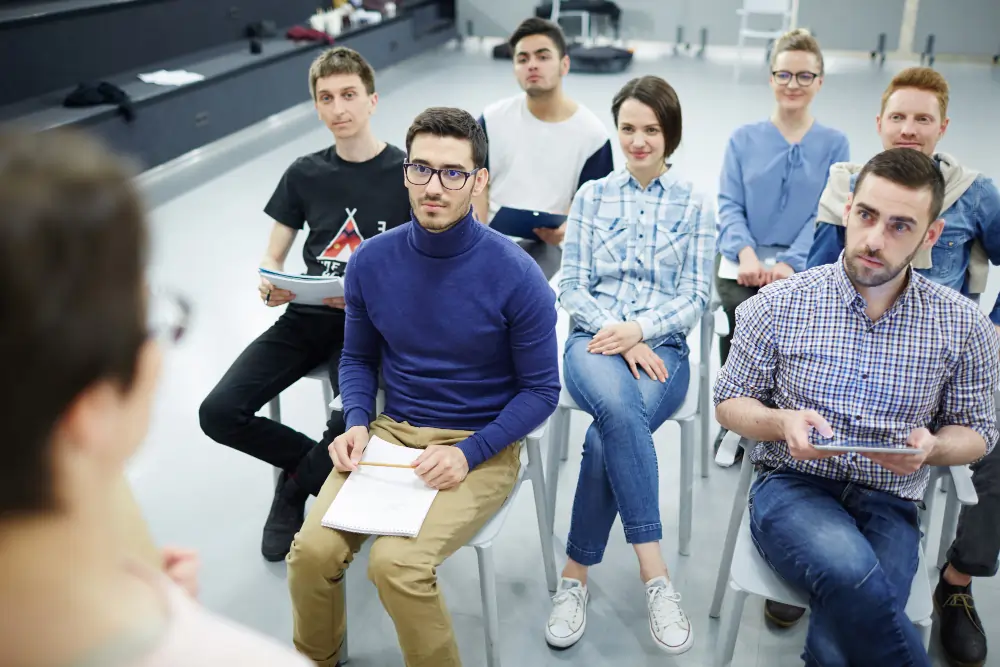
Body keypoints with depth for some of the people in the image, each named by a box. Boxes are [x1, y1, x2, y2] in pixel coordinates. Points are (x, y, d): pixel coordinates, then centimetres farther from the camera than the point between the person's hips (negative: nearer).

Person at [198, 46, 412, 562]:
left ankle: (294, 488, 6)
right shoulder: (305, 174, 9)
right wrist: (269, 286, -12)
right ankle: (318, 462, 12)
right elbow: (271, 258, 12)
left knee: (353, 423, -30)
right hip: (306, 317, 4)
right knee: (219, 413, -13)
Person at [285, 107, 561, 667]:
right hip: (391, 433, 4)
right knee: (314, 549, -16)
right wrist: (358, 423, -6)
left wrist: (467, 454, -17)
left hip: (480, 447, -3)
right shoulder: (372, 260, -3)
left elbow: (541, 391, -6)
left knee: (396, 562, -26)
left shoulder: (515, 274, -14)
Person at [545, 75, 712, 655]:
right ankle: (655, 573, -32)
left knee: (608, 436, -32)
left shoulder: (694, 205, 9)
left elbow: (696, 298, 3)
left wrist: (638, 330, -15)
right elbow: (572, 287, 6)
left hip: (662, 348, 0)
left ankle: (576, 574, -18)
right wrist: (617, 336, -11)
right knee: (619, 409, -36)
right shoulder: (593, 196, 12)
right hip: (595, 339, 0)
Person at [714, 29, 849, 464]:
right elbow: (729, 205, 4)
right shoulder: (744, 139, 14)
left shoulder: (834, 144, 10)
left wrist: (789, 264, -16)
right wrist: (747, 253, -15)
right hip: (743, 262, 1)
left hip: (804, 267, 0)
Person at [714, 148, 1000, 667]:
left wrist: (932, 446, -10)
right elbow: (729, 403, 7)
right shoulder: (778, 305, -1)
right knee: (852, 573, -35)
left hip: (890, 505, 1)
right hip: (791, 486, 0)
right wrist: (782, 423, -15)